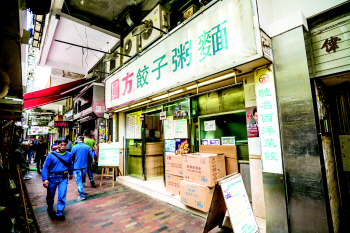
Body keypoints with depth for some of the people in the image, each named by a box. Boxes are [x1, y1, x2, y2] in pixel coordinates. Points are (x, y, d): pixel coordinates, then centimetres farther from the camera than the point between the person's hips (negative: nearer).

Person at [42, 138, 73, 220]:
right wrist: (45, 179, -14)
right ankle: (50, 209, 46)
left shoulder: (69, 155, -3)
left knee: (62, 196, -3)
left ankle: (59, 213, 14)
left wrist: (71, 174, 24)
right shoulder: (51, 155, -10)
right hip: (52, 178, 0)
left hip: (63, 178, 1)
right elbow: (45, 167, -7)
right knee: (50, 196, 18)